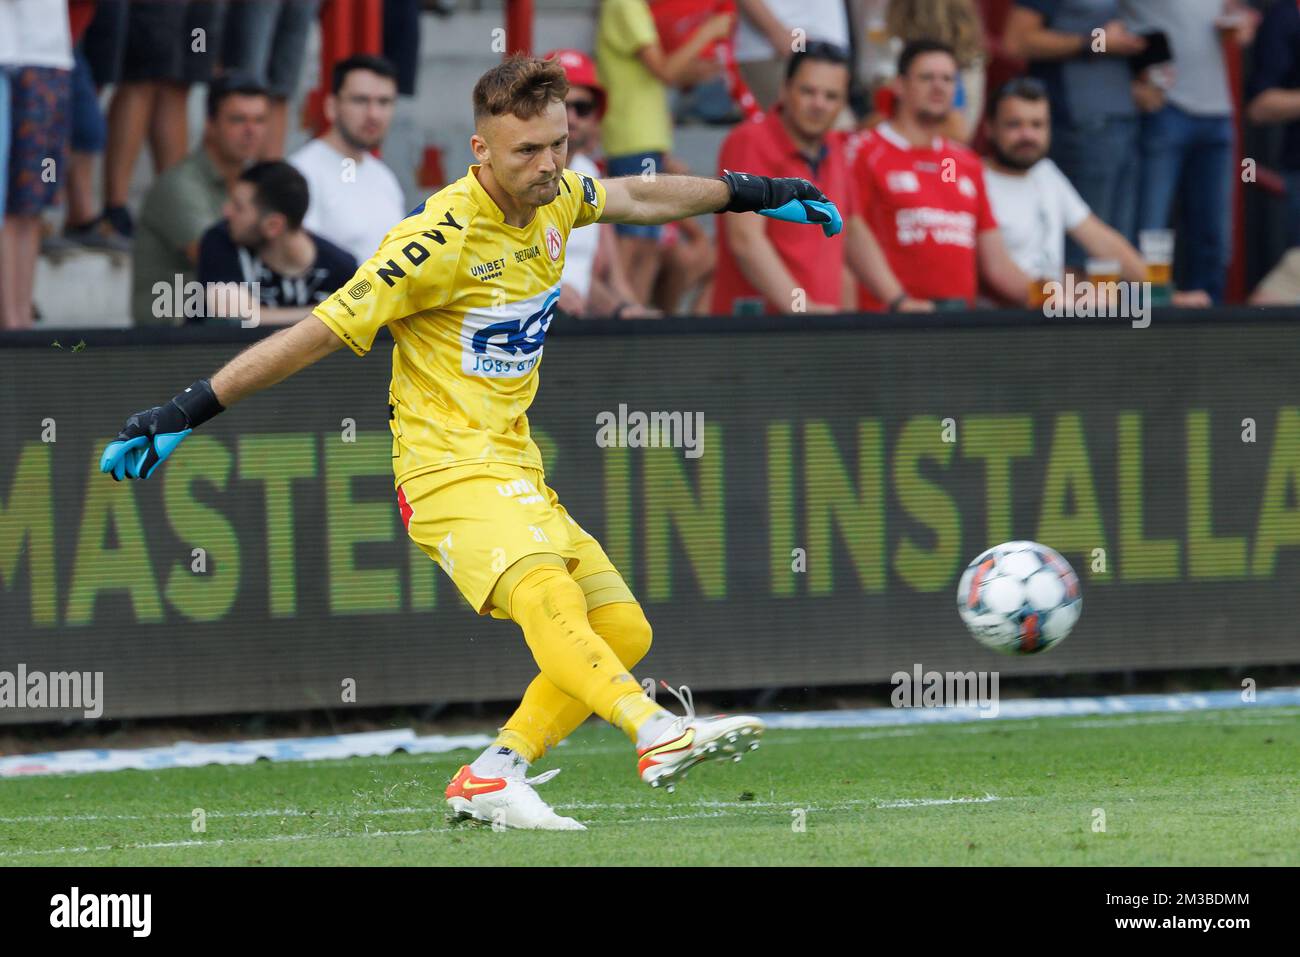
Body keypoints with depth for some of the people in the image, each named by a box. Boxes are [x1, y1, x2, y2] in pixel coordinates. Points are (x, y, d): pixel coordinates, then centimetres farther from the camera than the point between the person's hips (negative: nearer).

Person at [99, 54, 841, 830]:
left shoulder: (554, 197, 4)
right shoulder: (439, 239, -18)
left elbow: (634, 198, 28)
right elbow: (315, 335, -17)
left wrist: (754, 195, 41)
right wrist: (183, 415, -17)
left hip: (519, 471, 9)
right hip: (446, 469, -9)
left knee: (623, 631, 0)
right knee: (547, 594, -32)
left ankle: (490, 779, 0)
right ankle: (659, 733, -52)